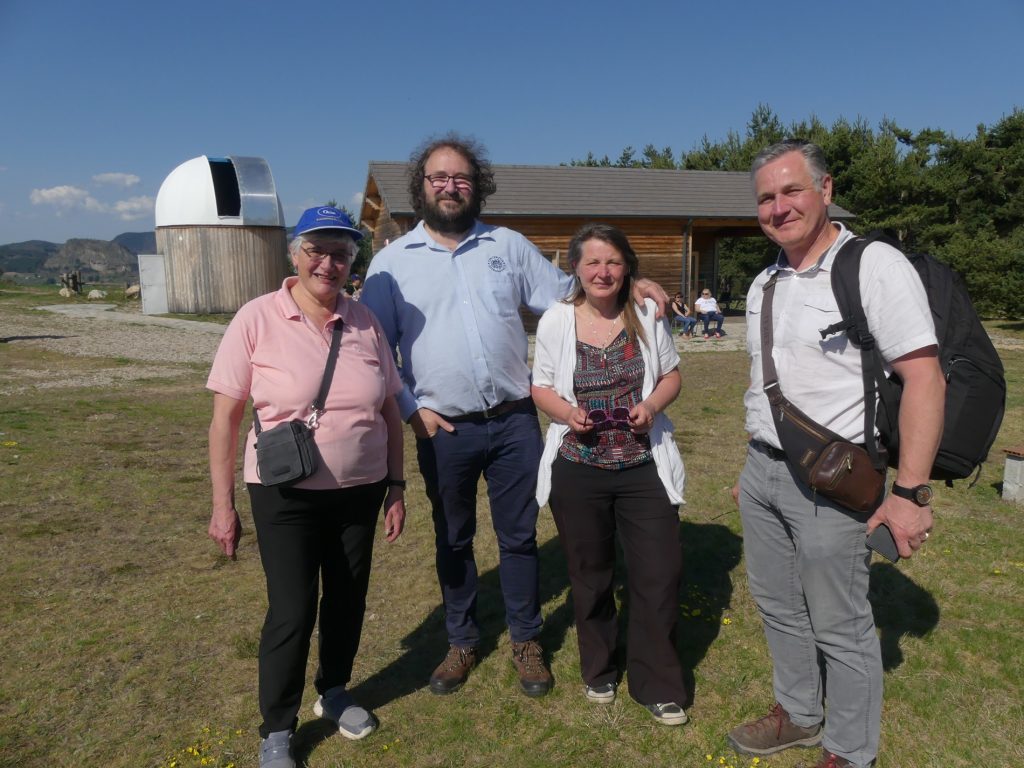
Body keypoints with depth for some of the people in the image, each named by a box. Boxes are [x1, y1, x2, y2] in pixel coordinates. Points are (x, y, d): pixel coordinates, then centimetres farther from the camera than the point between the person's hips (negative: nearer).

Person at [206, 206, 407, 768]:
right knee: (292, 611, 0)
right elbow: (225, 416, -7)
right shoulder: (258, 319, -9)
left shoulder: (365, 322, 0)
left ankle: (334, 692, 42)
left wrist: (396, 487, 6)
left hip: (359, 491, 4)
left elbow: (390, 411, 6)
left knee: (348, 599, 16)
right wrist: (222, 505, -7)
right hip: (285, 495, -3)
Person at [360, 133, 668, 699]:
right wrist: (411, 410, -7)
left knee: (519, 536, 10)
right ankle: (462, 642, 35)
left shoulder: (508, 246, 6)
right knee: (452, 540, 15)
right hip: (443, 430, 0)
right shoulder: (391, 262, 2)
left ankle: (526, 641, 30)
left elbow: (566, 296, 12)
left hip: (514, 421, 1)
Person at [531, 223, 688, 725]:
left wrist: (653, 404, -13)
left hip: (644, 467, 1)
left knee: (658, 576, 3)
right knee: (589, 576, 15)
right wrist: (567, 412, -17)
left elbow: (671, 375, 8)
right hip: (578, 470, 0)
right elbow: (541, 388, 4)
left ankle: (658, 685, 24)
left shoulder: (647, 315, 1)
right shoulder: (556, 321, -2)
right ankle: (598, 671, 38)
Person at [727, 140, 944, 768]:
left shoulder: (874, 265, -12)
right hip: (763, 473, 7)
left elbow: (924, 377, -17)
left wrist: (909, 493, -20)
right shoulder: (765, 284, 11)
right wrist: (755, 466, 17)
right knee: (779, 607, 19)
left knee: (840, 627, 7)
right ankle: (798, 716, 41)